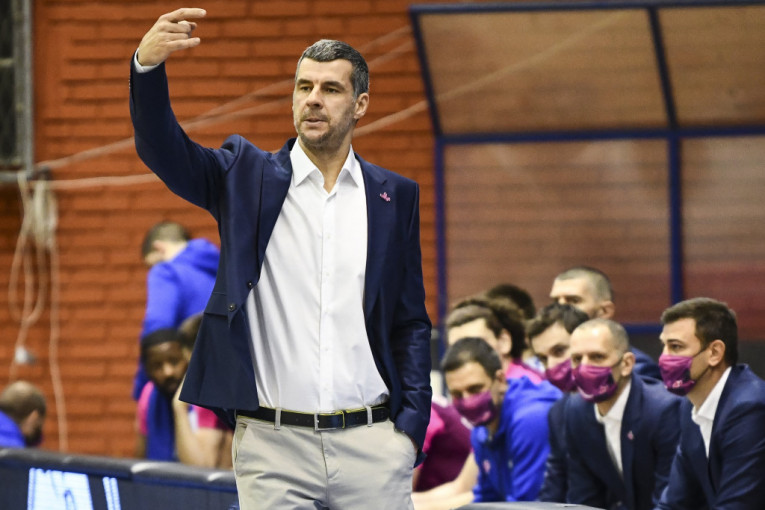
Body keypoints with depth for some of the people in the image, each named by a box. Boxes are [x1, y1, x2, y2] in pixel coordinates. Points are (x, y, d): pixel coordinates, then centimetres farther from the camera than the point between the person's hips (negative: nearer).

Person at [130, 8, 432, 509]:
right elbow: (163, 149, -10)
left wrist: (411, 425, 0)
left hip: (372, 445, 1)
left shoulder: (395, 196, 10)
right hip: (272, 445, -1)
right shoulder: (246, 176, 7)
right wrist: (149, 64, -29)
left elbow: (411, 321, 12)